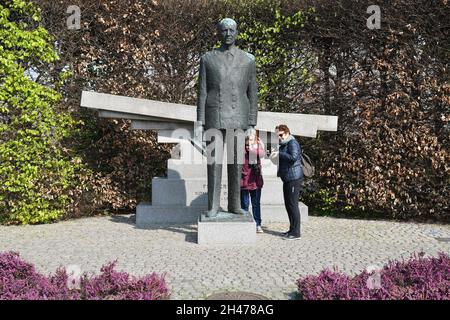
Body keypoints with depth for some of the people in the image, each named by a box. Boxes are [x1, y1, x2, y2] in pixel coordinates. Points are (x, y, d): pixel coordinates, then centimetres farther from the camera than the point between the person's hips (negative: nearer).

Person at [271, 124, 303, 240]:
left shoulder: (292, 143, -11)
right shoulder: (283, 145, 19)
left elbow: (293, 157, -27)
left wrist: (279, 153, -24)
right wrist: (279, 171, 12)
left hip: (294, 178, -10)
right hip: (287, 179, 10)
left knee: (293, 204, -8)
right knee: (288, 204, 14)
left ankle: (296, 233, -4)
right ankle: (292, 230, 22)